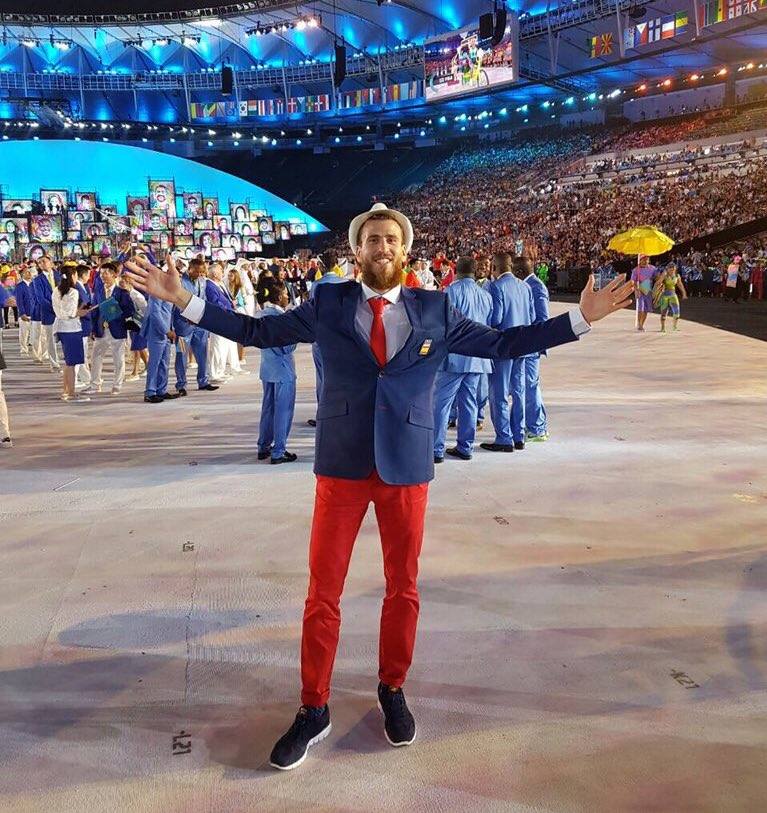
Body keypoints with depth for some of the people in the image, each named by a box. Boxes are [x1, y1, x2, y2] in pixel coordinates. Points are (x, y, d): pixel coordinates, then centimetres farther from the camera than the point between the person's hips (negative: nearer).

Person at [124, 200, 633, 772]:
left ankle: (393, 689, 35)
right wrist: (184, 300, 4)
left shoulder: (435, 310, 3)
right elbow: (258, 331, 7)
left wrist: (580, 318, 2)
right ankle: (313, 710, 21)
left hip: (406, 466, 1)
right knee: (323, 592, 4)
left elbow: (502, 343, 6)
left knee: (403, 587, 13)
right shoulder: (328, 304, 2)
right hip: (341, 465, 0)